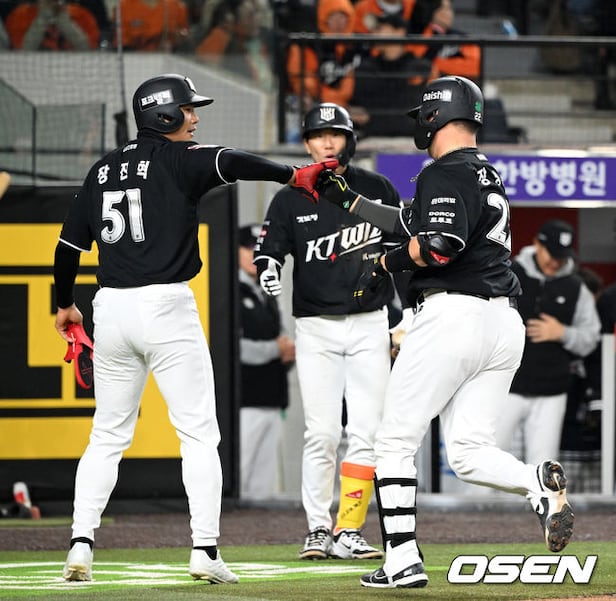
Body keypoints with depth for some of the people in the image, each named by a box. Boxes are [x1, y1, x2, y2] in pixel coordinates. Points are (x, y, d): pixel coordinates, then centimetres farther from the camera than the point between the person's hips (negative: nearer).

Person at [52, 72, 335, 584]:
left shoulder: (104, 170, 14)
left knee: (109, 436, 13)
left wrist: (65, 303, 29)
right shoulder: (178, 160, -4)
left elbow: (69, 245, 16)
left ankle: (81, 545, 3)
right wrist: (292, 175, -31)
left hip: (111, 310, 6)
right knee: (198, 433, 0)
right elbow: (229, 163, -25)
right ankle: (205, 550, -7)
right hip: (167, 309, -6)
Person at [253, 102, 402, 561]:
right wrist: (268, 270, -21)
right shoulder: (290, 200, 1)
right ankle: (318, 529, 3)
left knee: (366, 431, -6)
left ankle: (348, 531, -1)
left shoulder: (378, 190, 3)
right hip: (316, 328, -1)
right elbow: (269, 249, 1)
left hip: (369, 324, 1)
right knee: (322, 433, -7)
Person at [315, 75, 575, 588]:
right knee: (469, 453, 8)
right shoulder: (488, 175, 22)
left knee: (396, 441, 2)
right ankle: (541, 483, -21)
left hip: (453, 312, -8)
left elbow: (438, 246, -22)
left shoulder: (447, 173, -7)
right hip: (505, 323, 9)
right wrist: (347, 199, 33)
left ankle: (403, 560, -3)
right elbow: (410, 223, 31)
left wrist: (389, 263, -4)